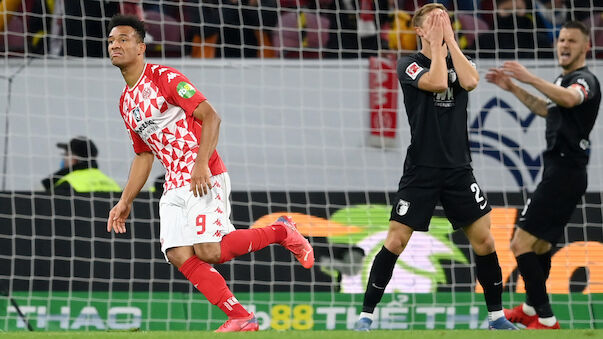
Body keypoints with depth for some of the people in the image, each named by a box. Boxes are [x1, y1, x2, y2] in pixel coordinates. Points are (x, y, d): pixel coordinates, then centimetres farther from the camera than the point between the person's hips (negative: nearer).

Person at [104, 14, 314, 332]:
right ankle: (240, 318, -4)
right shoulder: (125, 103, 17)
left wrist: (201, 164, -24)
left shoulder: (164, 77, -8)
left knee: (208, 251, -19)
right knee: (180, 256, -9)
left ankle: (281, 232, 3)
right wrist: (125, 201, 17)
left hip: (204, 178, -7)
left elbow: (210, 117, -13)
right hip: (173, 186, 8)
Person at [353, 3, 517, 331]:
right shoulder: (408, 64, -2)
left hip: (459, 168, 3)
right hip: (421, 169, -3)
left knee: (484, 240, 0)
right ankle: (366, 314, 1)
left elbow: (470, 82, -15)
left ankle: (496, 315, 13)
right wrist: (436, 44, -11)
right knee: (396, 241, -7)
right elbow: (437, 83, -22)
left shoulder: (459, 61, 9)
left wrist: (450, 39, -11)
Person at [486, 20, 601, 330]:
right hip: (561, 173, 10)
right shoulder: (565, 80, 18)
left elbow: (569, 98, -38)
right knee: (541, 244, 25)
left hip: (564, 173, -10)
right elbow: (547, 109, 38)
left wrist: (531, 78, -48)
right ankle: (531, 308, 41)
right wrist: (513, 88, 31)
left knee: (521, 244, -14)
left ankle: (545, 319, -14)